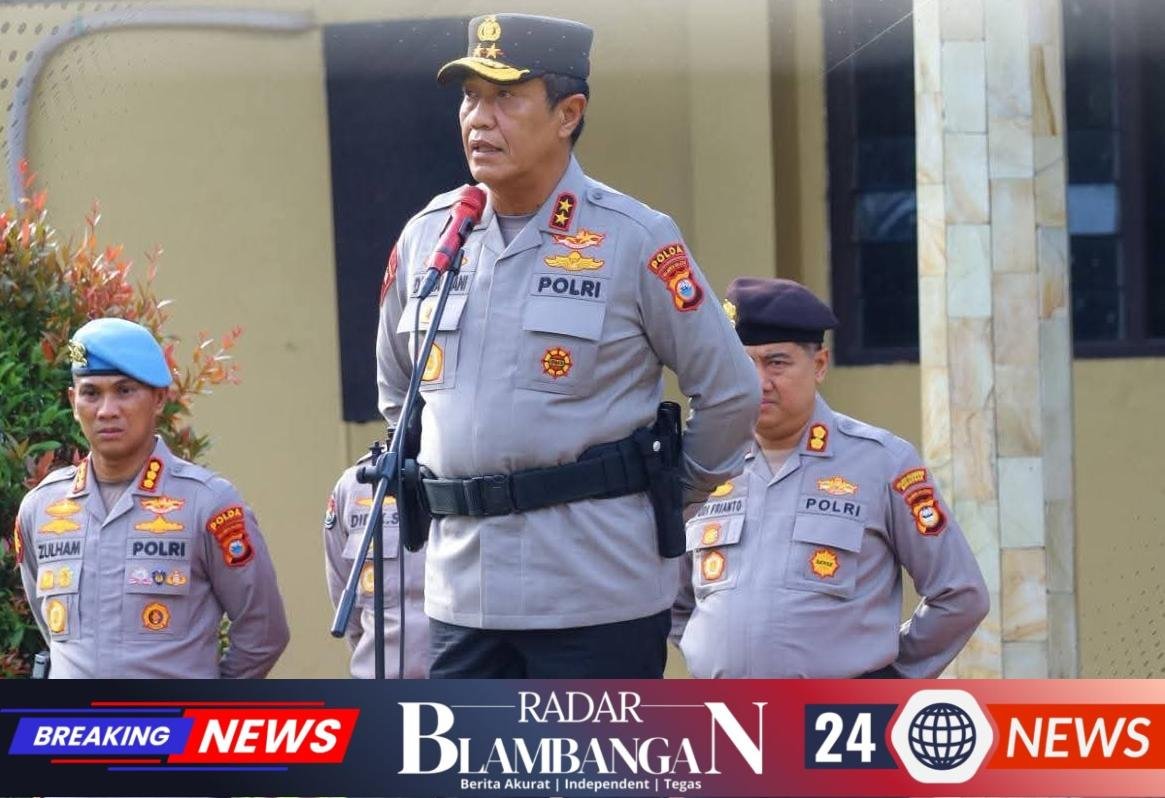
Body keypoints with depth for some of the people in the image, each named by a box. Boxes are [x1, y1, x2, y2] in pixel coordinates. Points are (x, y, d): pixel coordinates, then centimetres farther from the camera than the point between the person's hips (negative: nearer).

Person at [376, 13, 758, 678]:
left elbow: (730, 392, -1)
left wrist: (665, 498, 7)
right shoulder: (429, 237, 8)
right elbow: (396, 388, 23)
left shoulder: (633, 239, -7)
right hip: (463, 593, 5)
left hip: (597, 598, -5)